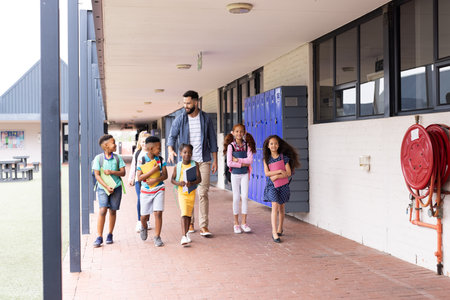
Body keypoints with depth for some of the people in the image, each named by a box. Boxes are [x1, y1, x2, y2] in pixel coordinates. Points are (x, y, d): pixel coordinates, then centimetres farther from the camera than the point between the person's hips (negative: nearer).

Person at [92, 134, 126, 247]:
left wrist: (111, 172, -14)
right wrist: (106, 187, -15)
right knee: (102, 210, -13)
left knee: (112, 211, 7)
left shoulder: (117, 157, 3)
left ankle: (110, 234, 21)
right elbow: (97, 175, -7)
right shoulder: (98, 158, -4)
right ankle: (99, 237, -8)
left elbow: (123, 173, 2)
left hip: (116, 187, 2)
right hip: (102, 187, -2)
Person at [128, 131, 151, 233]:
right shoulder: (137, 153, 12)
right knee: (140, 199, -7)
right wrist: (131, 179, 16)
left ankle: (146, 221, 19)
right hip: (138, 179, 2)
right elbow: (133, 166, 17)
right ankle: (139, 222, -1)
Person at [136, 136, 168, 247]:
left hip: (158, 190, 1)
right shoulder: (142, 160, -9)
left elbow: (165, 175, -3)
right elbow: (139, 177, -14)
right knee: (144, 216, 7)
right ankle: (144, 227, 42)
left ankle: (157, 237, 1)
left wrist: (155, 180, -20)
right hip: (146, 191, -1)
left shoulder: (160, 159, -1)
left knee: (158, 213, -11)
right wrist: (153, 170, -23)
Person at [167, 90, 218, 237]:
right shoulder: (180, 119, 2)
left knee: (203, 193, -5)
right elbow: (172, 136, 6)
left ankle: (204, 226, -4)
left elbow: (212, 140, 8)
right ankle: (189, 223, 18)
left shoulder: (206, 119, 3)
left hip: (203, 161, -1)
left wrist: (215, 160, 6)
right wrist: (171, 150, -15)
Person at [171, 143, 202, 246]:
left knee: (189, 213, 13)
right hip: (181, 192, -1)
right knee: (184, 213, -13)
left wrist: (192, 183, -27)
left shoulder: (194, 164, -3)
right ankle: (184, 236, -17)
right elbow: (172, 179, 3)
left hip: (191, 192, 1)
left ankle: (187, 233, 33)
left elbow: (199, 179, -8)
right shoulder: (178, 166, -2)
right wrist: (178, 183, -18)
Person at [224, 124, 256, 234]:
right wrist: (243, 164, -13)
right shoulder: (231, 146, -5)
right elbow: (229, 163, -12)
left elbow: (250, 160, -11)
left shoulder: (247, 145, 1)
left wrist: (237, 160, -17)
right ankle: (236, 223, 12)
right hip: (235, 174, -1)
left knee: (244, 197, -1)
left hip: (245, 174, 1)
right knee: (236, 198, 3)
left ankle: (244, 222, 7)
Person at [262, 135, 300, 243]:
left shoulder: (284, 158, -1)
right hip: (271, 186, -1)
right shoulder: (267, 159, 2)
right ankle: (274, 232, -18)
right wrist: (280, 171, -17)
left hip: (283, 185, 1)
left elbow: (288, 173, -7)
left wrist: (276, 176, -17)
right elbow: (267, 173, -8)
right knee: (275, 206, -15)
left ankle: (280, 229, 29)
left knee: (281, 208, 11)